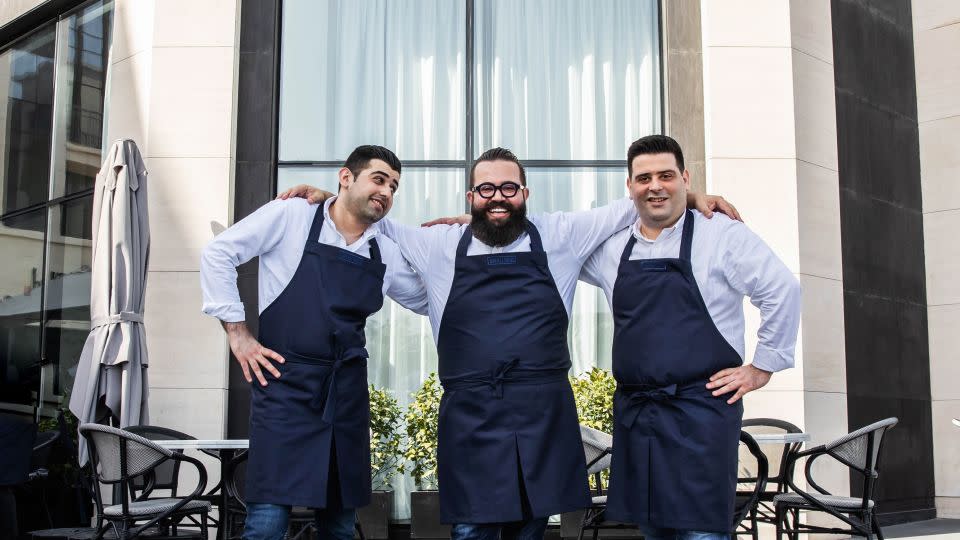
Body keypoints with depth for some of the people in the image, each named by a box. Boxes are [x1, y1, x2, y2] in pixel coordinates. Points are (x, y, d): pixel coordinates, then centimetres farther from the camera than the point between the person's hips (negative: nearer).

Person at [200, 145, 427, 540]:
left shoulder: (387, 255, 9)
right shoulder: (290, 217, -3)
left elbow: (429, 300, 22)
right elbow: (218, 254, -2)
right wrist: (237, 332, -5)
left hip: (347, 392, 5)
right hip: (285, 385, -5)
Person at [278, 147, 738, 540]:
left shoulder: (559, 236, 8)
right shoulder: (440, 246, 9)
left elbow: (628, 207, 16)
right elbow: (375, 221, 22)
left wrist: (687, 198, 7)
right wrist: (324, 199, 14)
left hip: (543, 415, 1)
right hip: (469, 416, 0)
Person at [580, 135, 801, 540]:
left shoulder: (721, 235, -3)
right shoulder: (613, 249, 11)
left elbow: (782, 291, -5)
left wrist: (762, 367, -5)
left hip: (701, 409, -5)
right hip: (633, 412, 5)